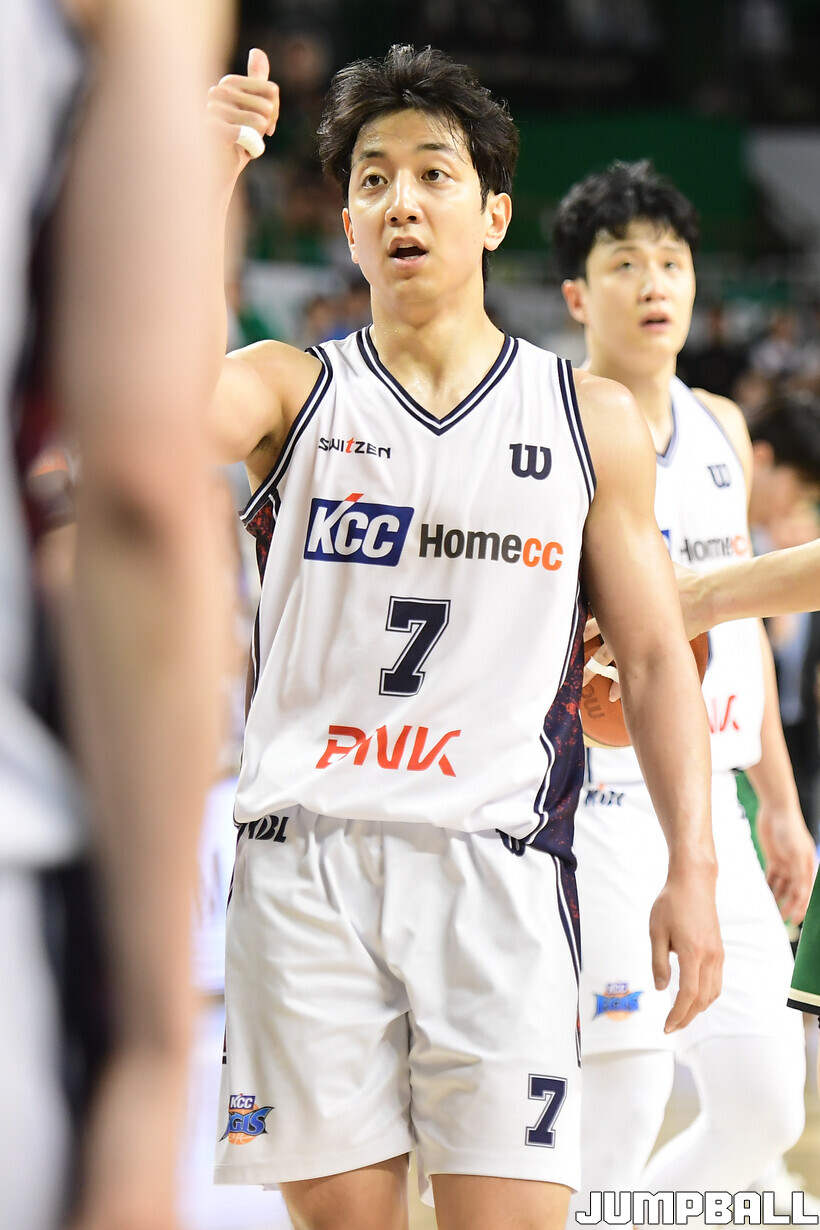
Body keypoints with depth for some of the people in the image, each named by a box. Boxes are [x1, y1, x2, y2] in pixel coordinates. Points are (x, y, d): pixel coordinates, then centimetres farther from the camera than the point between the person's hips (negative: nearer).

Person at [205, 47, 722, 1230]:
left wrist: (691, 872, 2)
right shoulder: (292, 390, 8)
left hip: (495, 864, 0)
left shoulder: (592, 418, 10)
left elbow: (656, 656, 11)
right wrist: (196, 191, -24)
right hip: (305, 856, 0)